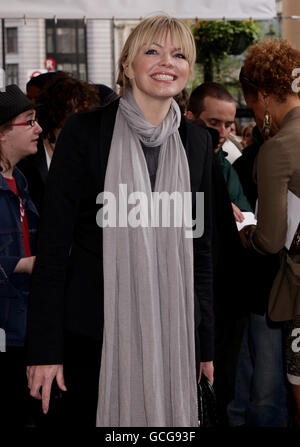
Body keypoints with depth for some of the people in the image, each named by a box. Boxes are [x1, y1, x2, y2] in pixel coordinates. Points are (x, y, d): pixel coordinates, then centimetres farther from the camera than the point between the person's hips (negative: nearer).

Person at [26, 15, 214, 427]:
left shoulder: (197, 142, 6)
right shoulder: (84, 131, -6)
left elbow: (201, 246, 12)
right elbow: (53, 243, -6)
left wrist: (205, 343, 11)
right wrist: (45, 348, -9)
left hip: (174, 332, 3)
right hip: (95, 332, -3)